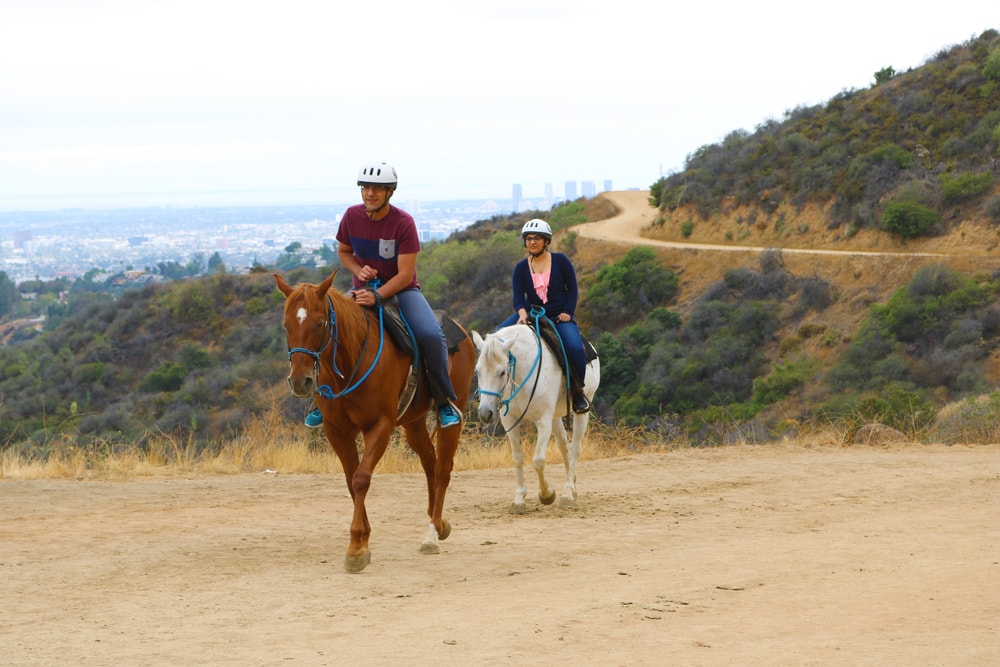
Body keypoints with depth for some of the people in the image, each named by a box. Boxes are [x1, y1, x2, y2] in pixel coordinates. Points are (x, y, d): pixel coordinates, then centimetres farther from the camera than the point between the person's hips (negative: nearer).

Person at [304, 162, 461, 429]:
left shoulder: (403, 222, -18)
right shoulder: (352, 216, -7)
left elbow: (405, 274, -19)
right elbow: (343, 251, 10)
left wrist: (376, 297, -31)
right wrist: (359, 270, -12)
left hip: (402, 289, -3)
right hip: (364, 289, 3)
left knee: (431, 336, -28)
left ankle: (445, 402, -10)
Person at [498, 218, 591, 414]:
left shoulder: (560, 261, -1)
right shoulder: (521, 268, 2)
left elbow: (572, 290, 4)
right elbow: (518, 297, -7)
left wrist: (567, 312, -10)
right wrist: (522, 315, -27)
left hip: (559, 317, -2)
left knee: (575, 347, -30)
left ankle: (578, 391, -8)